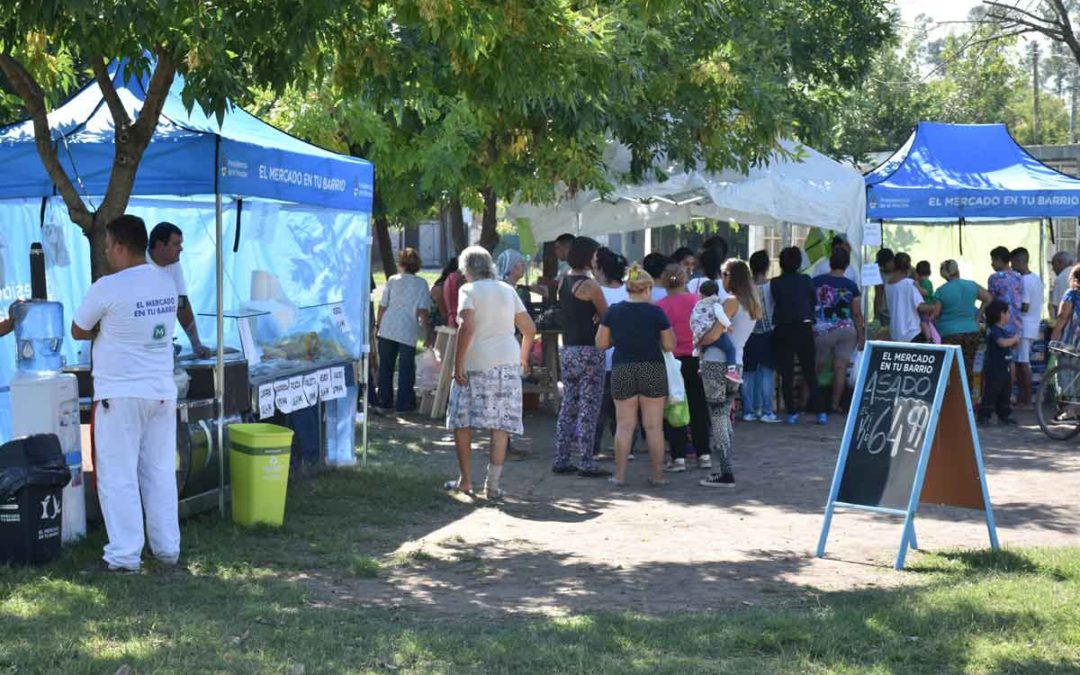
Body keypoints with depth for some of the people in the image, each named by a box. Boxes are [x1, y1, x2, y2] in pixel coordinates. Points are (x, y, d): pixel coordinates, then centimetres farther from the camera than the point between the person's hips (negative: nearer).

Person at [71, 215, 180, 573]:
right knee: (160, 472, 13)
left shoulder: (108, 288, -15)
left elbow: (78, 332, -3)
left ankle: (125, 555, 3)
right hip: (163, 392, 6)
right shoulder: (167, 283, 4)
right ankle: (168, 549, 18)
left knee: (118, 476, 2)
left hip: (119, 395, -6)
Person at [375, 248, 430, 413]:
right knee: (406, 368, 5)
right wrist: (425, 325, 5)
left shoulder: (392, 280, 1)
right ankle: (404, 403, 4)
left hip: (387, 329, 1)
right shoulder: (422, 284, -1)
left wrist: (377, 325, 11)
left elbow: (382, 306, 0)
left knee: (385, 367, 12)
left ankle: (385, 401, 17)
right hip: (408, 331, -1)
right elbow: (423, 310, -7)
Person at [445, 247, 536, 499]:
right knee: (500, 424, 2)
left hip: (476, 364, -4)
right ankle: (493, 483, -1)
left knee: (462, 421, 8)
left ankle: (465, 480, 10)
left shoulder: (469, 290, -3)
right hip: (507, 362, 4)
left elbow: (467, 328, -17)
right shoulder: (507, 290, 12)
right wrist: (523, 359, 25)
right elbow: (529, 328, 12)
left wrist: (458, 363, -14)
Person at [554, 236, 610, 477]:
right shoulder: (589, 285, -12)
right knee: (589, 408, -4)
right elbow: (607, 315, -4)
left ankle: (561, 460, 14)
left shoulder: (563, 282, 10)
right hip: (589, 350, -8)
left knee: (569, 405, 12)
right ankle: (587, 464, -5)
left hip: (567, 349, 8)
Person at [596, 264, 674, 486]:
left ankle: (620, 474, 6)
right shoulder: (656, 312, -6)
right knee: (654, 426, 5)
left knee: (624, 425, 7)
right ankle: (657, 474, 9)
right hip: (653, 370, -1)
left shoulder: (613, 312, -1)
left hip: (622, 371, 2)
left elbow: (601, 343, 4)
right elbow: (670, 345, -3)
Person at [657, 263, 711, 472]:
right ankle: (704, 454, 15)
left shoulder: (661, 306, -12)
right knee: (698, 408, 13)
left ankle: (678, 457, 1)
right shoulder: (698, 302, -3)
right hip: (696, 360, 3)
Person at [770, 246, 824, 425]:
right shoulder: (806, 281, -1)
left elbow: (774, 304, 6)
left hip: (782, 331, -1)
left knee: (786, 373, 5)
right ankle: (819, 412, 5)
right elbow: (814, 301, 9)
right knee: (810, 372, 9)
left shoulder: (774, 283, -4)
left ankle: (791, 412, 3)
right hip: (804, 328, 1)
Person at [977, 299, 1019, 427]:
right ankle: (984, 416, -5)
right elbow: (1002, 342, -30)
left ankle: (1004, 416, 22)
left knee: (1005, 392, 14)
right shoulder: (994, 330, -14)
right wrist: (1014, 339, -14)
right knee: (991, 391, -8)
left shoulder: (1004, 330, 16)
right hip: (993, 368, -10)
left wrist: (1014, 341, 4)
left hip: (1003, 367, 10)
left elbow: (1010, 346, 25)